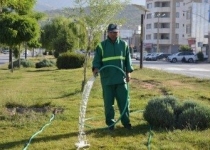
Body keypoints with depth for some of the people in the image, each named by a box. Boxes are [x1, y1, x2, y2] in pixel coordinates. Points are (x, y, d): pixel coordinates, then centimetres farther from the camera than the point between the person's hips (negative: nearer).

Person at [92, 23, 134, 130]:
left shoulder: (123, 44, 9)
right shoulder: (101, 45, 2)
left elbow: (127, 60, 13)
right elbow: (96, 60, 0)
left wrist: (128, 72, 3)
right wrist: (96, 68, -20)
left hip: (121, 78, 2)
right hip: (107, 79, -2)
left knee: (124, 101, 4)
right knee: (108, 103, 4)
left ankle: (126, 122, 15)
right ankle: (110, 123, 15)